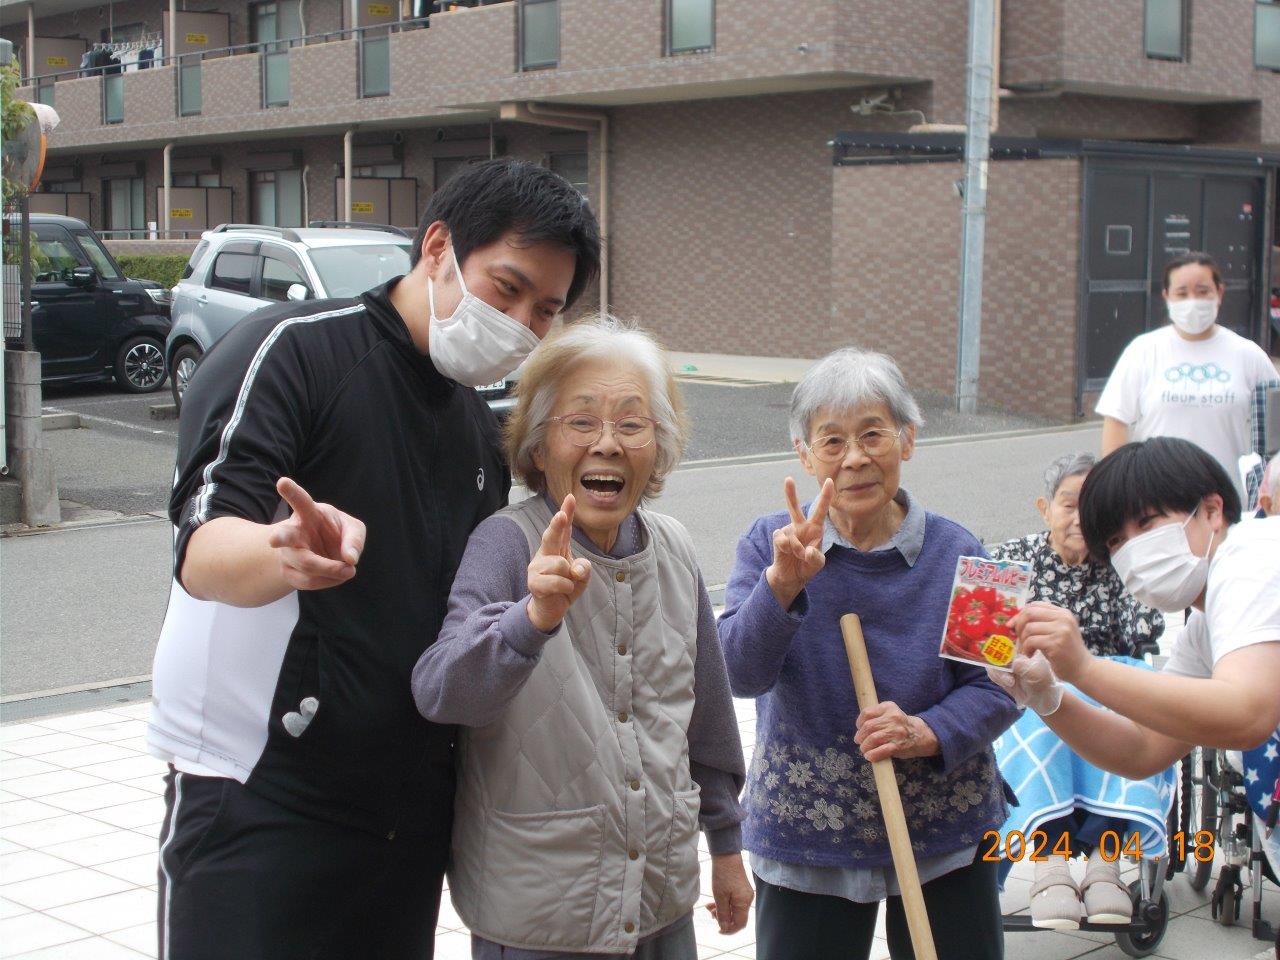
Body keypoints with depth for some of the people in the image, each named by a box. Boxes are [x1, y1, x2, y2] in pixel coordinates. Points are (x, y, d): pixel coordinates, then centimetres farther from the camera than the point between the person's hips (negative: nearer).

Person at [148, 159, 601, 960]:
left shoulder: (481, 431, 14)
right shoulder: (292, 349, -10)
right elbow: (204, 550, -24)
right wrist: (287, 554, -44)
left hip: (413, 816, 7)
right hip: (259, 800, -7)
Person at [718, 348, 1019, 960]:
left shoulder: (955, 553, -4)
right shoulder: (771, 545, -5)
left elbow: (998, 686, -3)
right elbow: (739, 675, -15)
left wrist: (927, 732, -20)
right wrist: (782, 585, -30)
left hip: (945, 834, 1)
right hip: (804, 836, 0)